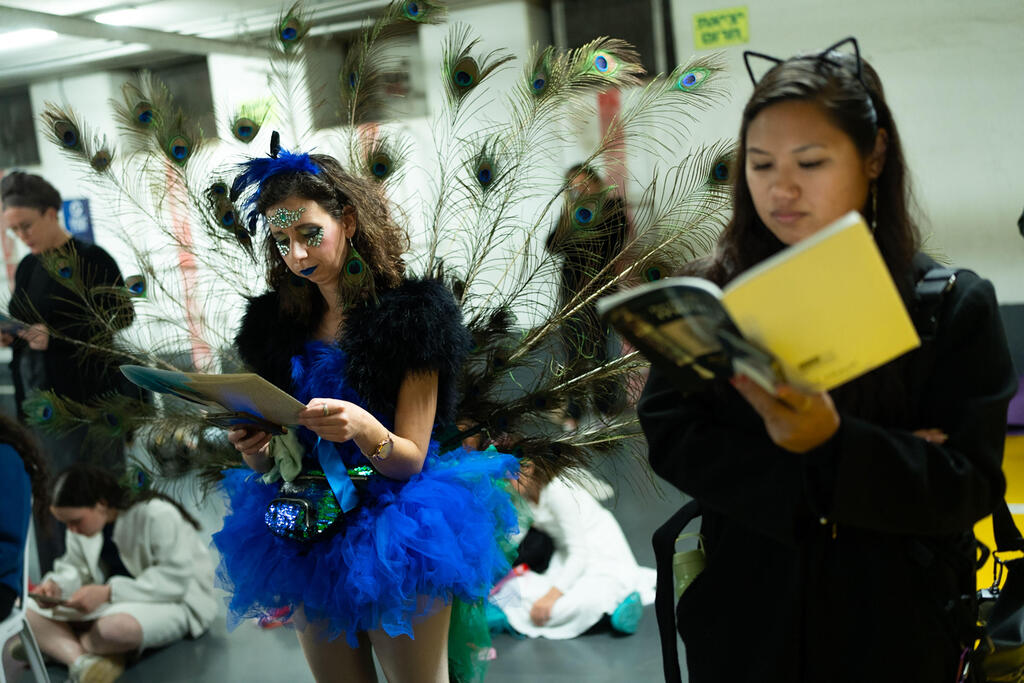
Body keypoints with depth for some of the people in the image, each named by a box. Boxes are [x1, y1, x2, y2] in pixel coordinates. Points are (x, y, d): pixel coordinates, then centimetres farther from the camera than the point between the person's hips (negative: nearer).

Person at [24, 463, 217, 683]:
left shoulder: (157, 514, -24)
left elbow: (175, 580, -27)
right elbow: (75, 567, 10)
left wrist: (109, 593, -32)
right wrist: (57, 585, -14)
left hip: (176, 602, -8)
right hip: (115, 602, 8)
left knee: (118, 626, -41)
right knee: (28, 609, -7)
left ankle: (57, 646, -9)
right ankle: (83, 661, -29)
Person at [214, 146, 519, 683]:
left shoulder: (409, 316, -8)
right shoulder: (278, 325, 6)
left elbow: (411, 459, -10)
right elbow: (271, 461, 9)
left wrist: (363, 428, -30)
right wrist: (255, 449, -13)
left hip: (392, 534, -4)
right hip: (309, 536, 4)